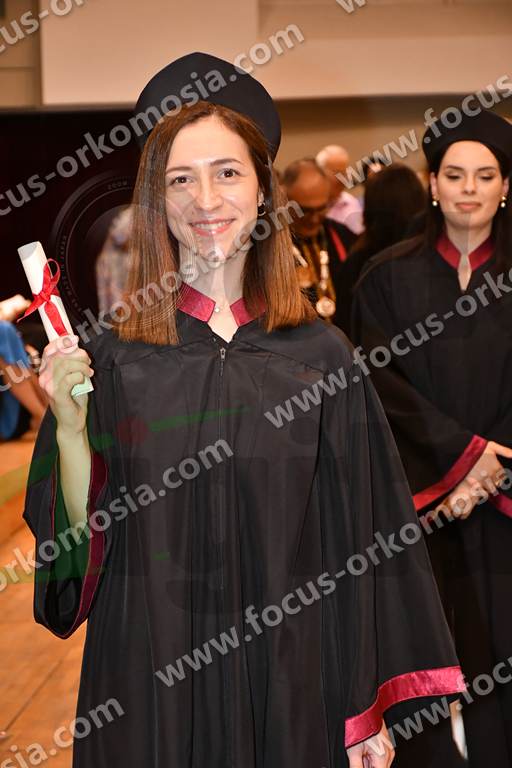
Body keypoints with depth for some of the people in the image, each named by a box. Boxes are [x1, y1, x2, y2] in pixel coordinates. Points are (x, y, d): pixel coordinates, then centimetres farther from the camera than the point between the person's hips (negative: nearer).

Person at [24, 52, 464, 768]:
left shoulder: (319, 354, -2)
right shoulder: (111, 354, -3)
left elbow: (354, 544, 0)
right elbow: (85, 541, -3)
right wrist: (70, 429, -19)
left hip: (287, 680, 1)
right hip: (148, 684, 0)